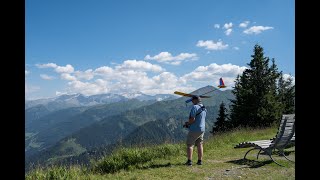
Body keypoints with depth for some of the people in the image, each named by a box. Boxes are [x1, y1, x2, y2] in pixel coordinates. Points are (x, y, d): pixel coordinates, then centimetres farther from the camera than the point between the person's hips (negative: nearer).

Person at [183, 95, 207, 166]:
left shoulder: (195, 107, -17)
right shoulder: (204, 108, 11)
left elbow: (192, 119, -24)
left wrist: (187, 123, -5)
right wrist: (189, 123, 14)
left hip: (194, 130, -8)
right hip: (202, 129, 8)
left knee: (189, 145, 3)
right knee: (200, 145, 12)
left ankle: (189, 161, 1)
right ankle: (200, 161, 15)